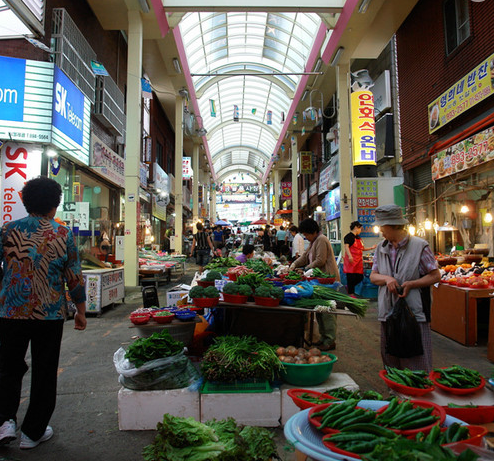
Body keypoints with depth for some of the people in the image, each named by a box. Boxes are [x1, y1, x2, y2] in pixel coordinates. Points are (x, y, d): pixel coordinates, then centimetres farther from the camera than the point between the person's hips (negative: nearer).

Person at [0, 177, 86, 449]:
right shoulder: (64, 235, -6)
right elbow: (75, 278, -5)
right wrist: (81, 311, 6)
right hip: (50, 315, -1)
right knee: (44, 374, 13)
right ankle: (33, 432, 24)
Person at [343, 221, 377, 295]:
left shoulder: (358, 238, 21)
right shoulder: (349, 236, -5)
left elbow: (362, 248, 28)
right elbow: (346, 246, -16)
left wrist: (371, 248, 25)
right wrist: (349, 256, -29)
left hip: (358, 260, 9)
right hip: (351, 260, -8)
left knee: (360, 277, 6)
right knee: (351, 276, -6)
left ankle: (348, 287, 24)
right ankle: (350, 294, 2)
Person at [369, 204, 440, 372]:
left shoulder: (420, 246, -5)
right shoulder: (381, 248, 10)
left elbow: (435, 275, -2)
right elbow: (373, 276, 12)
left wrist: (411, 284, -16)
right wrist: (386, 279, -10)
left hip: (414, 314, -5)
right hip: (388, 313, 5)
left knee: (417, 364, 1)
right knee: (391, 363, 14)